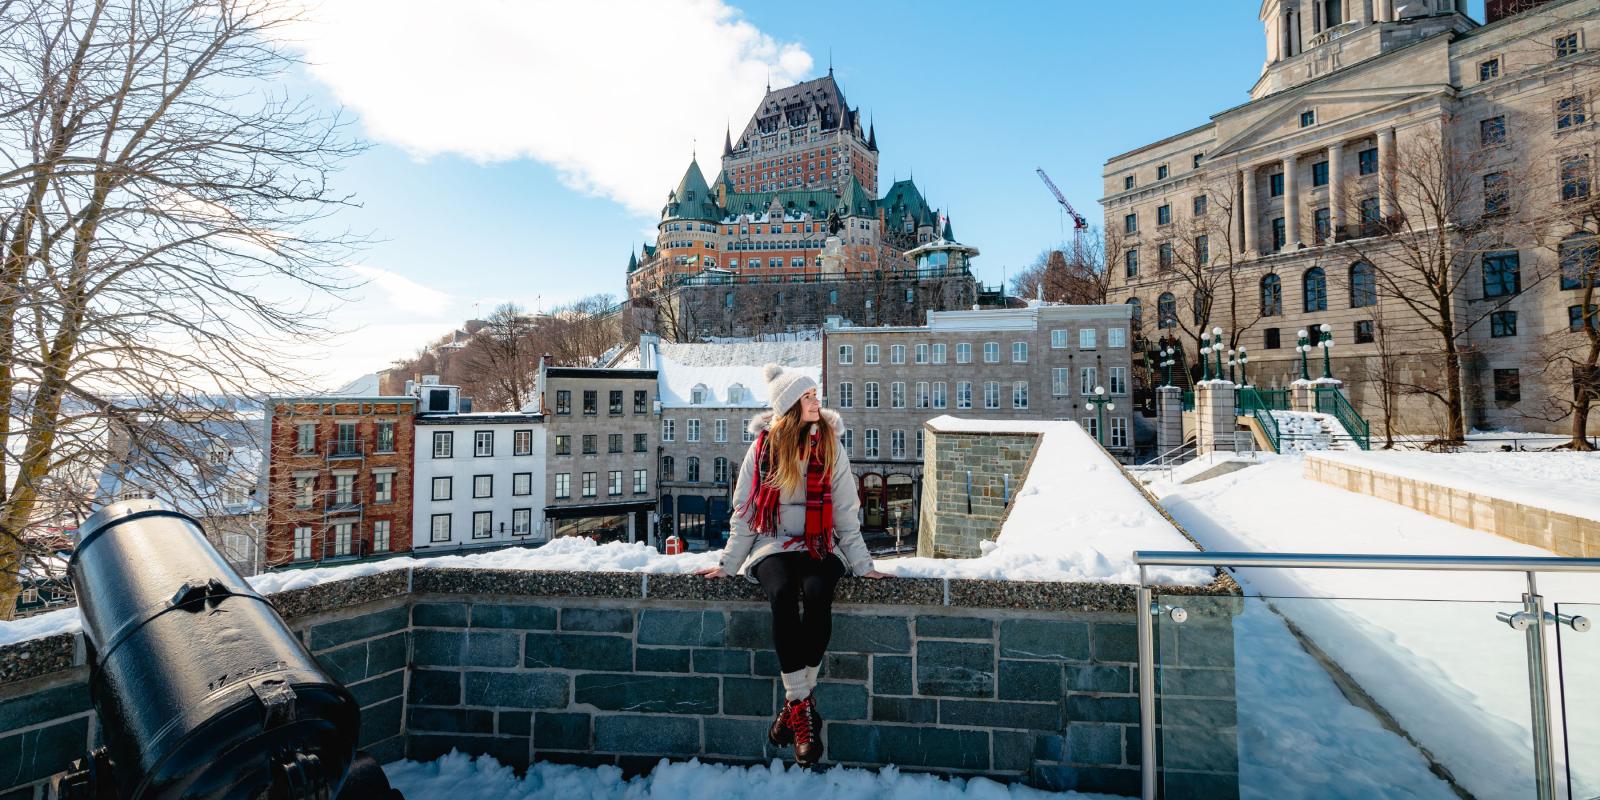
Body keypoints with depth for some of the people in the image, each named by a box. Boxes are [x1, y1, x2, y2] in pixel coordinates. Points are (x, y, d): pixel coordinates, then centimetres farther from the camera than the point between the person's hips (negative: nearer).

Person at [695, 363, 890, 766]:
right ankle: (803, 704, -20)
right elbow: (744, 511, 5)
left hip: (820, 546, 0)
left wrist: (861, 563, -2)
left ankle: (796, 700, -14)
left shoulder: (831, 446, 3)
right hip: (774, 544, 0)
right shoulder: (763, 447, 1)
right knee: (782, 594, -32)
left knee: (817, 595, -31)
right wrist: (728, 563, 2)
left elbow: (846, 513, 4)